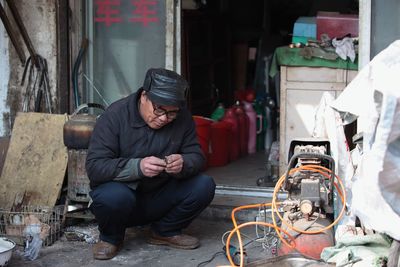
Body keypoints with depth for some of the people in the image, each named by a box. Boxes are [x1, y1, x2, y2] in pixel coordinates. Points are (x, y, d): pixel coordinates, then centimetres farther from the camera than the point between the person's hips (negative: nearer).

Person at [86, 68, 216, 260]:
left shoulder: (182, 118, -7)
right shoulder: (114, 116, -18)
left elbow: (196, 157, -5)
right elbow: (94, 166, -23)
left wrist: (183, 164, -31)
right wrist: (137, 166, -39)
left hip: (160, 198, 4)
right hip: (122, 192, -4)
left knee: (204, 186, -18)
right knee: (114, 197, -38)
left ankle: (165, 231, 8)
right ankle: (110, 238, -2)